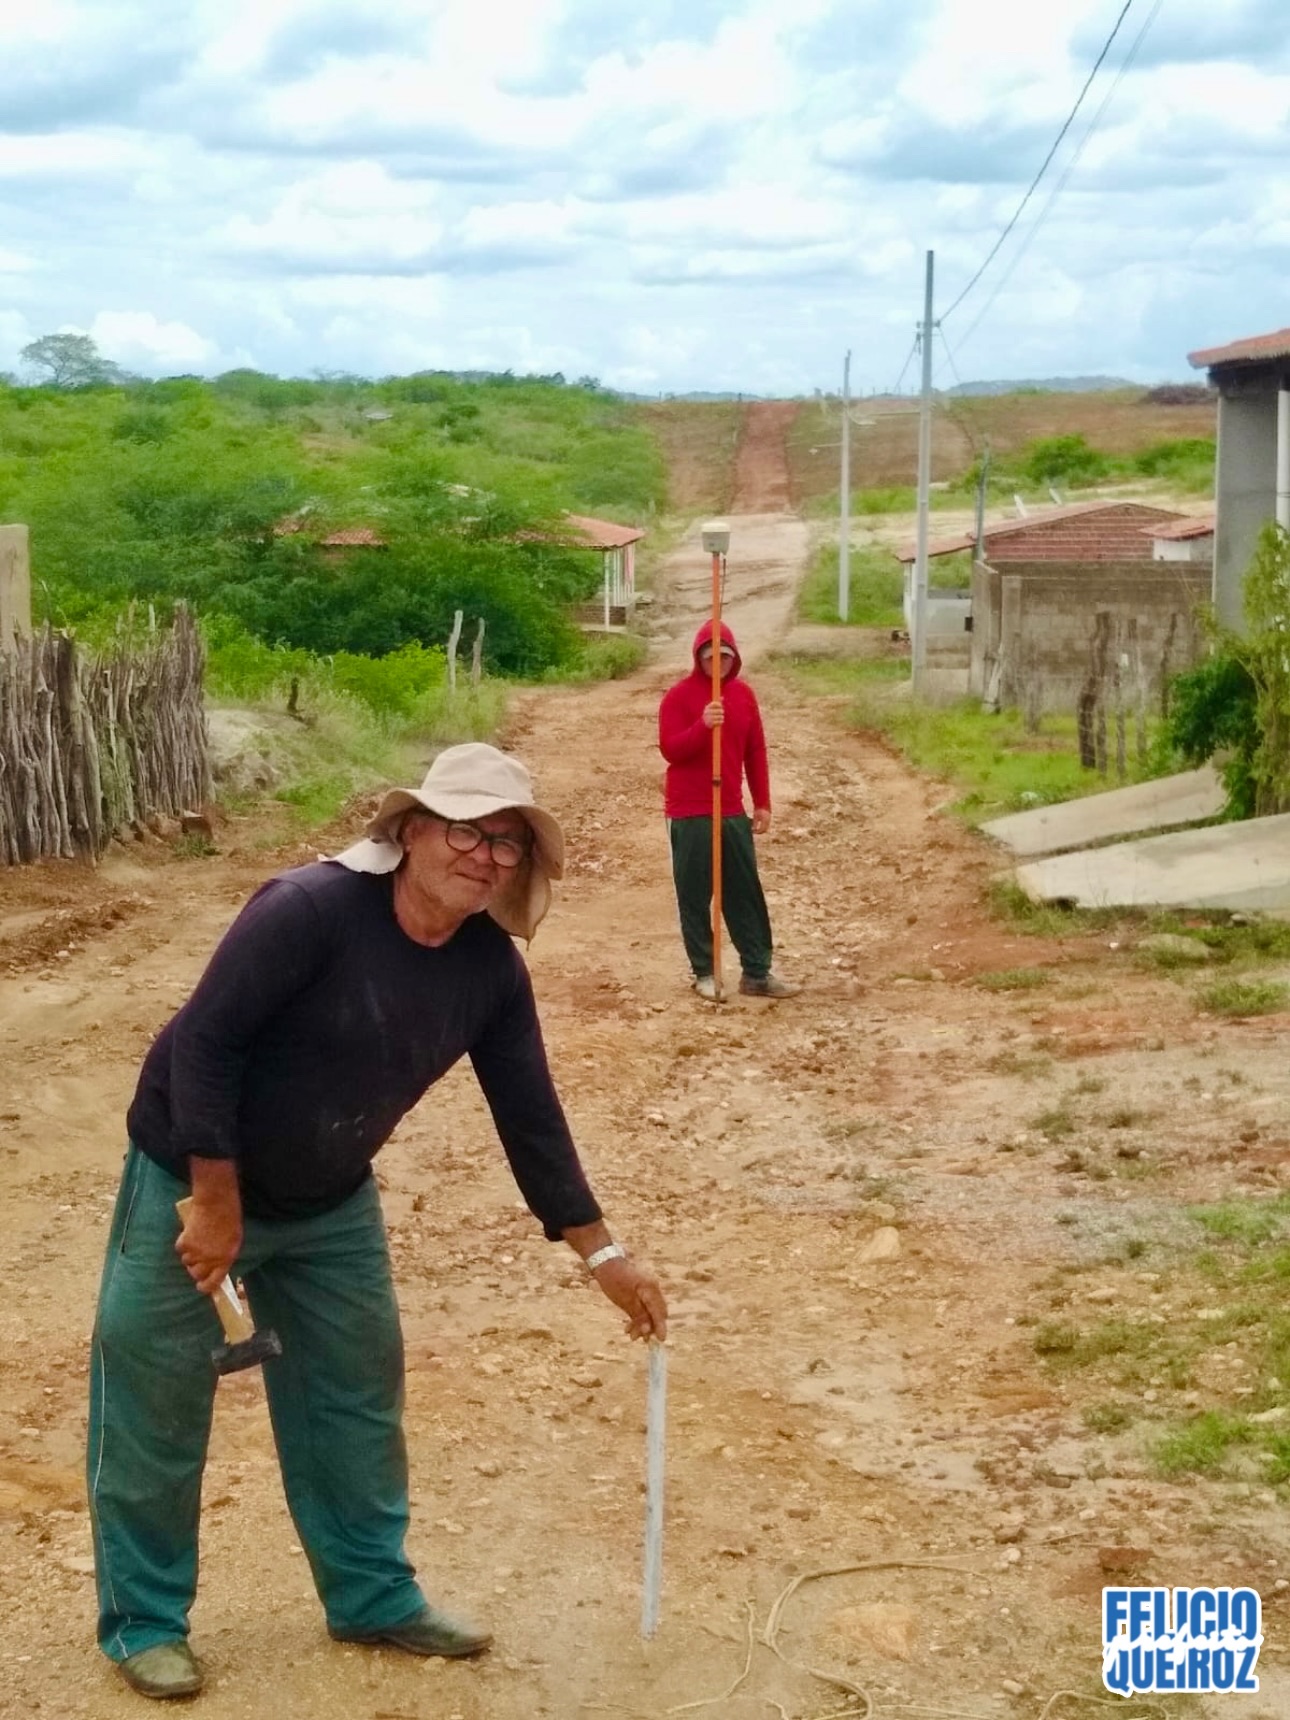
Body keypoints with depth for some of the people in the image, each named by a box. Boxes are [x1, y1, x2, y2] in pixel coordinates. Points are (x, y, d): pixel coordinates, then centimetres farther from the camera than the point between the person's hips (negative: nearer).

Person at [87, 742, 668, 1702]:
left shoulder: (491, 969, -8)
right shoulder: (312, 909, -28)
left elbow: (529, 1114, 0)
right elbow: (202, 1043, -27)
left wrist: (602, 1253, 1)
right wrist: (216, 1202, -24)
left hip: (331, 1206, 6)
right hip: (192, 1182, -6)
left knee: (358, 1397, 14)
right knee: (157, 1413, 4)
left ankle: (373, 1596, 31)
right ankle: (144, 1622, 22)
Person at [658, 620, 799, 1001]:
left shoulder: (744, 694, 9)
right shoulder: (679, 695, -7)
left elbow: (756, 751, 13)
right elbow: (669, 749, -16)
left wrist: (762, 803, 9)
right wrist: (702, 725, -31)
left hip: (733, 812, 5)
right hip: (689, 815, -5)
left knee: (747, 894, 6)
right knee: (695, 897, 1)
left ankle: (757, 973, 12)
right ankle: (705, 973, 10)